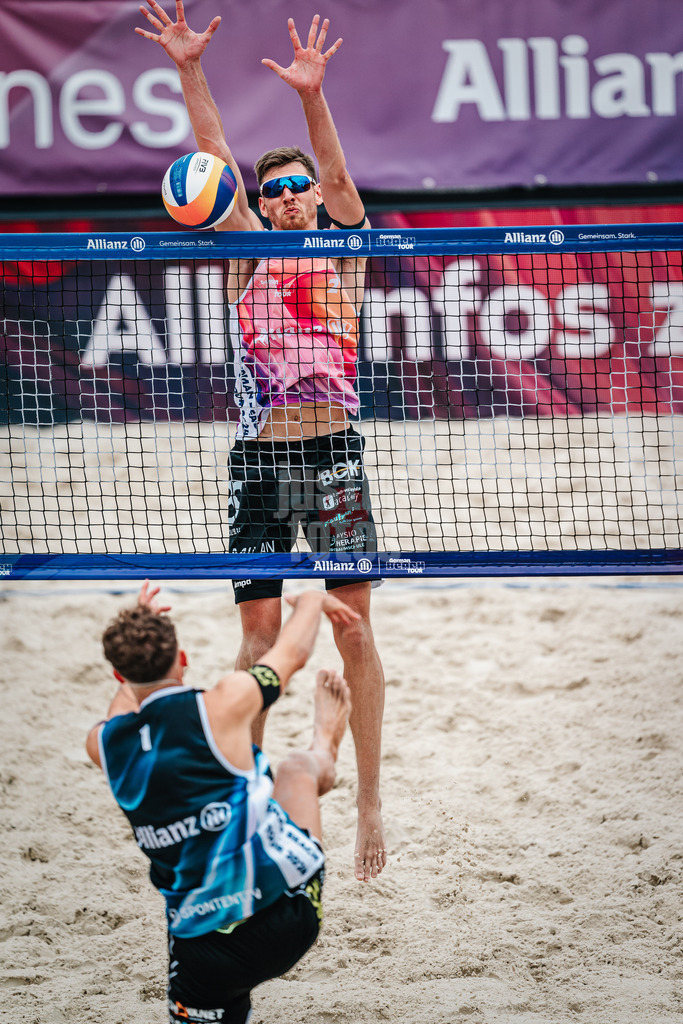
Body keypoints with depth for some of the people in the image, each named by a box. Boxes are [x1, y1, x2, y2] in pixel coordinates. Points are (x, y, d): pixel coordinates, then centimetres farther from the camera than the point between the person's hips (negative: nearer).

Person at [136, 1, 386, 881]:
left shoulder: (344, 251, 7)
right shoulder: (248, 257, 12)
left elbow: (337, 177, -10)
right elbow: (215, 156, 3)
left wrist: (312, 97, -26)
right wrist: (189, 70, -7)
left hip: (332, 455, -1)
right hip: (258, 462, 2)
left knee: (353, 632, -1)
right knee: (259, 638, 2)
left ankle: (369, 801, 4)